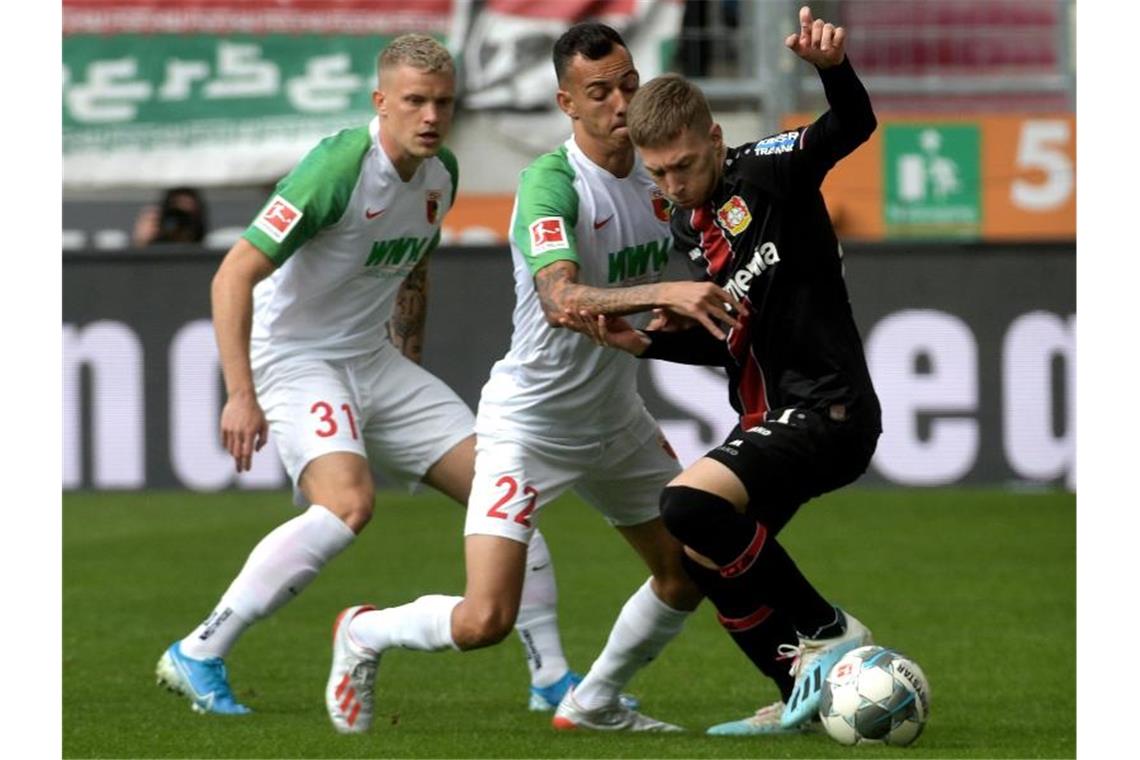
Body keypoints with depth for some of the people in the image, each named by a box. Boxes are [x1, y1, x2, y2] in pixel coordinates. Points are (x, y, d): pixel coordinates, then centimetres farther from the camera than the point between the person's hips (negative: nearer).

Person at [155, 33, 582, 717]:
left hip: (375, 360, 8)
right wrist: (241, 395, -29)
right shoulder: (338, 169, -22)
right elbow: (235, 275, -23)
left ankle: (552, 679, 14)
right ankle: (198, 657, -22)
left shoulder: (441, 174, 2)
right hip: (296, 360, -8)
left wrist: (411, 370, 24)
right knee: (348, 505, -31)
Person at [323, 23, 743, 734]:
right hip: (529, 425, -8)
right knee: (485, 620, -15)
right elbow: (560, 300, -38)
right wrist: (664, 293, -48)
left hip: (616, 421, 8)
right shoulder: (551, 181, -23)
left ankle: (595, 702, 31)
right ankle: (363, 634, 15)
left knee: (692, 571, 11)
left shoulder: (657, 181, 1)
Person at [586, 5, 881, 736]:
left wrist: (833, 66, -48)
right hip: (772, 416, 10)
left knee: (690, 504, -26)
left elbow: (853, 127, -28)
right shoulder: (692, 226, 13)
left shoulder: (764, 173, -10)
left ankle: (830, 633, -12)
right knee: (707, 559, 15)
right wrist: (647, 343, 7)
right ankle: (807, 693, 27)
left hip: (829, 409, -10)